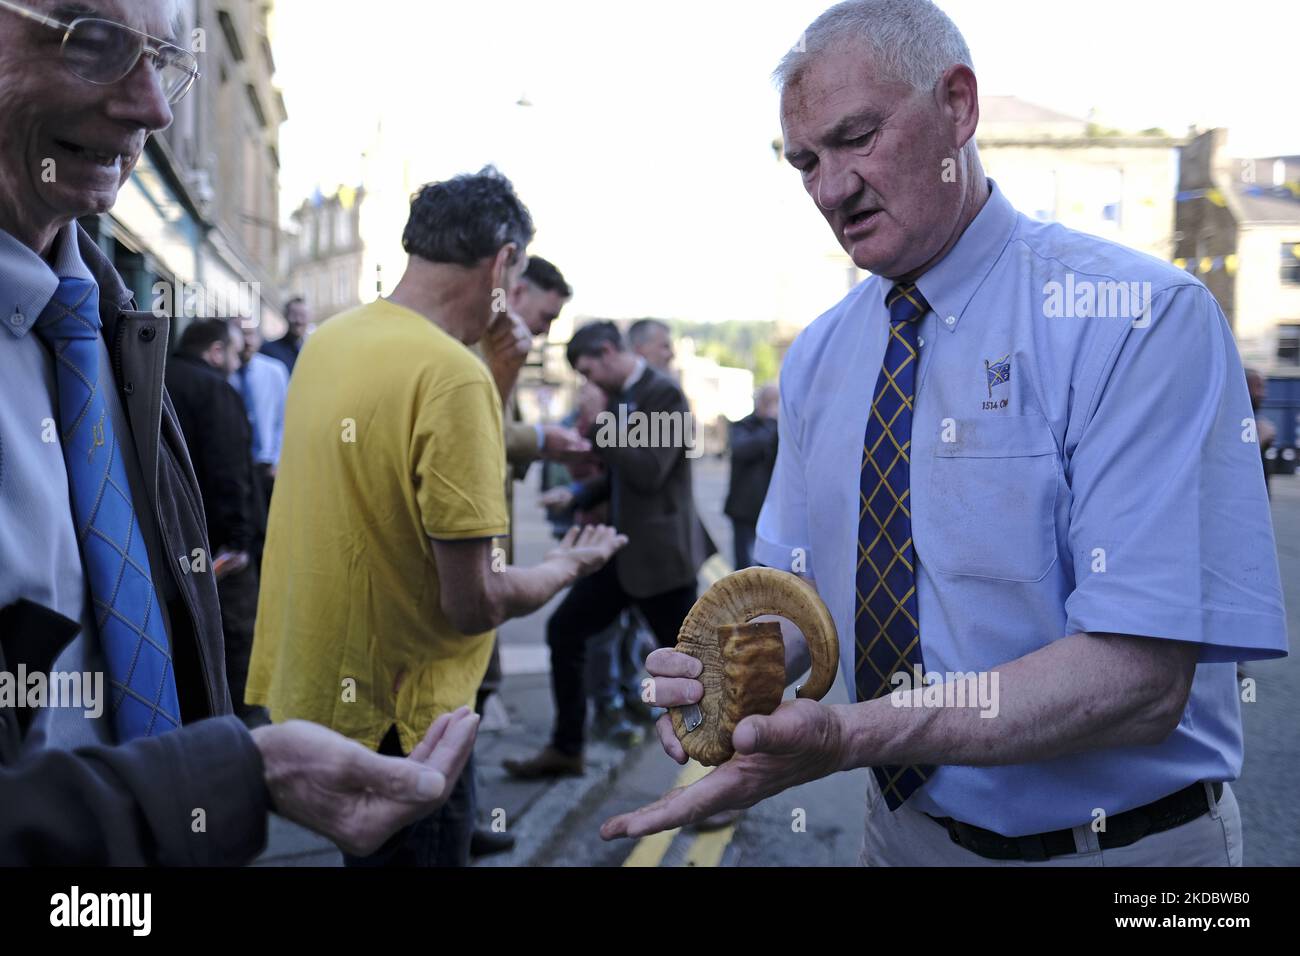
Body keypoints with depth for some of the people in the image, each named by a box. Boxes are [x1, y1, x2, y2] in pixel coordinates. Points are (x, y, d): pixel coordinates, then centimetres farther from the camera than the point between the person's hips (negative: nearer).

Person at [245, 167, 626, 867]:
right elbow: (473, 603, -21)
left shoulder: (327, 342, 2)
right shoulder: (455, 373, -22)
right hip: (393, 722, -8)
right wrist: (567, 568, -2)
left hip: (304, 693, 8)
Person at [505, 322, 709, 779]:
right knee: (564, 629, 11)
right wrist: (578, 495, 5)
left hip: (659, 552, -9)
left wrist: (597, 431, -17)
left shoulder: (664, 393, -15)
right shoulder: (619, 398, 11)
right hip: (621, 548, 9)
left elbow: (649, 472, -24)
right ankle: (565, 749, 22)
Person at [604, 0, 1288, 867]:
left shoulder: (1143, 317, -20)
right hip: (904, 826, 5)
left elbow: (1137, 677, -26)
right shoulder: (816, 359, -1)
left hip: (1125, 840, -4)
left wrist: (851, 735, -35)